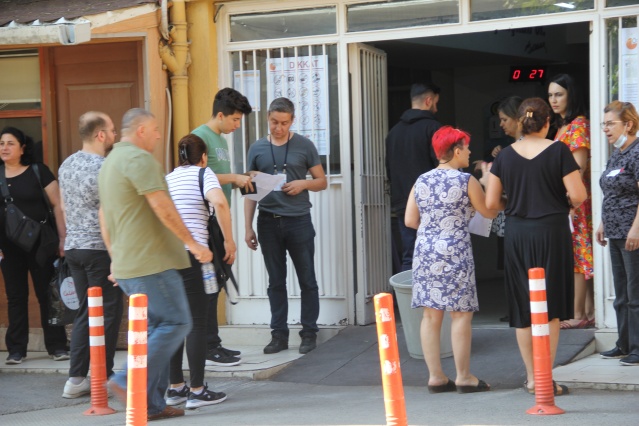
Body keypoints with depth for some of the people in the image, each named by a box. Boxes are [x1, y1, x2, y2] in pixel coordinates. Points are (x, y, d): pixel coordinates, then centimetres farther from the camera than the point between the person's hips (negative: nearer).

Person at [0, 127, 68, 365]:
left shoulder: (38, 172, -3)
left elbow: (57, 204, -3)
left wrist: (63, 238, -8)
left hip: (40, 243, -2)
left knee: (47, 293, 2)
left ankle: (56, 346, 9)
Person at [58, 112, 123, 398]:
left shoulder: (67, 165, 11)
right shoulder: (104, 167, -14)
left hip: (73, 246, 8)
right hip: (100, 248, -8)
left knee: (85, 312, 12)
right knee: (108, 313, 0)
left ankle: (76, 379, 10)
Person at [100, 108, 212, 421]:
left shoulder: (109, 162, 22)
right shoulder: (139, 158, -10)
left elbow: (104, 218, 27)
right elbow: (162, 207, -19)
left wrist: (115, 258, 31)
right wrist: (192, 243, -17)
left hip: (126, 266, 10)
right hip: (151, 262, -10)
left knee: (158, 328, 11)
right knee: (176, 323, -8)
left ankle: (152, 404, 8)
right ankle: (130, 382, -15)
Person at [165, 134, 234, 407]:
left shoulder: (167, 178, 20)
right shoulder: (203, 173, 4)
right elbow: (219, 203, -15)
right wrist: (229, 241, -8)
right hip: (191, 252, -6)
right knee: (197, 322, -2)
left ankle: (175, 388, 17)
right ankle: (197, 391, -1)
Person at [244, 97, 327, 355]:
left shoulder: (304, 146, 3)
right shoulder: (257, 149, 8)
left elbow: (322, 181, 8)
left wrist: (304, 183, -13)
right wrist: (248, 227, 4)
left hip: (298, 220, -1)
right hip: (268, 222, 2)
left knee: (307, 280, 3)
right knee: (276, 282, 7)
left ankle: (309, 333, 11)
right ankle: (279, 334, 13)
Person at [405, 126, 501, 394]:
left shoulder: (421, 181, 7)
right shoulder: (466, 181, -7)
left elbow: (410, 220, 8)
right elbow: (489, 213, 3)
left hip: (425, 253, 5)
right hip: (455, 253, -5)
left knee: (431, 315, 7)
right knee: (461, 314, 1)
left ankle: (435, 377, 10)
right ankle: (464, 377, 4)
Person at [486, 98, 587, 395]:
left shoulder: (505, 156, 2)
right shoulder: (558, 151, -7)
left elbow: (491, 203, 3)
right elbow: (578, 195, -11)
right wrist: (566, 205, 11)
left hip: (516, 234, 3)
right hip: (551, 231, -3)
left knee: (523, 308, 11)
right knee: (551, 308, 3)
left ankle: (531, 377, 17)